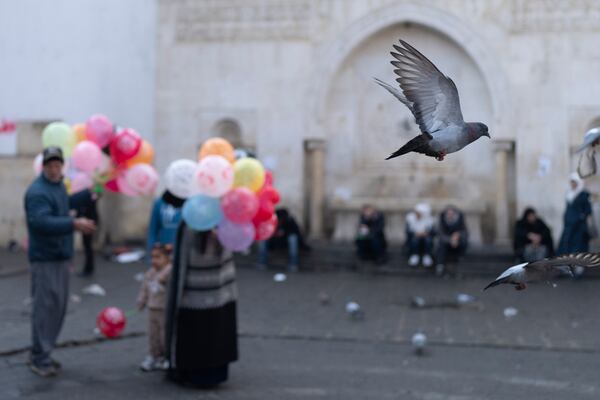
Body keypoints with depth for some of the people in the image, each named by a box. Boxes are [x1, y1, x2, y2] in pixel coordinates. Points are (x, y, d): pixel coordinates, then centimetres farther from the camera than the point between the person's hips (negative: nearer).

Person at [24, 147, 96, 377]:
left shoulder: (58, 186, 11)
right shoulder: (37, 192, -17)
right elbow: (42, 221, -31)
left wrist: (89, 192, 40)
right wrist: (74, 224, -40)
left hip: (61, 257, 9)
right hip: (45, 259, -9)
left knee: (58, 306, 13)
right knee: (45, 306, -6)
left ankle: (41, 354, 23)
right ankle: (39, 359, 2)